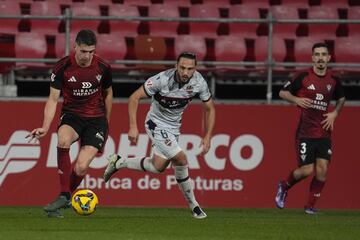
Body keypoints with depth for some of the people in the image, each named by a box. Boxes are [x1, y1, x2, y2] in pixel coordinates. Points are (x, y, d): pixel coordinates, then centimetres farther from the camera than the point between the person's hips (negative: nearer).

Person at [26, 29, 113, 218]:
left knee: (81, 168, -17)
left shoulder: (103, 68, -8)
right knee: (63, 139, -37)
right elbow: (53, 99, -8)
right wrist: (45, 128, -20)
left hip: (96, 119, 0)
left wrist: (105, 124, 17)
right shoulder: (62, 67, -12)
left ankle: (65, 199, 15)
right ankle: (63, 196, -29)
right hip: (71, 115, 0)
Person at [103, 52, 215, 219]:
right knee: (180, 159, -19)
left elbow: (209, 108, 1)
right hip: (156, 124, -6)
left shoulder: (199, 82, -16)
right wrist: (133, 127, -27)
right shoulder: (162, 80, -29)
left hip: (174, 127, 6)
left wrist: (207, 136, -6)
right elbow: (134, 97, -21)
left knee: (158, 167, 11)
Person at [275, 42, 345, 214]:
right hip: (305, 133, -4)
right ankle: (284, 187, 23)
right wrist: (297, 100, -16)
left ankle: (310, 205, 8)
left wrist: (335, 113, 8)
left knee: (322, 169, -7)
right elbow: (283, 92, 3)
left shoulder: (333, 81, 6)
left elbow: (341, 99, 26)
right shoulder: (304, 77, -6)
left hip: (324, 133, 4)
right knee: (307, 170, -7)